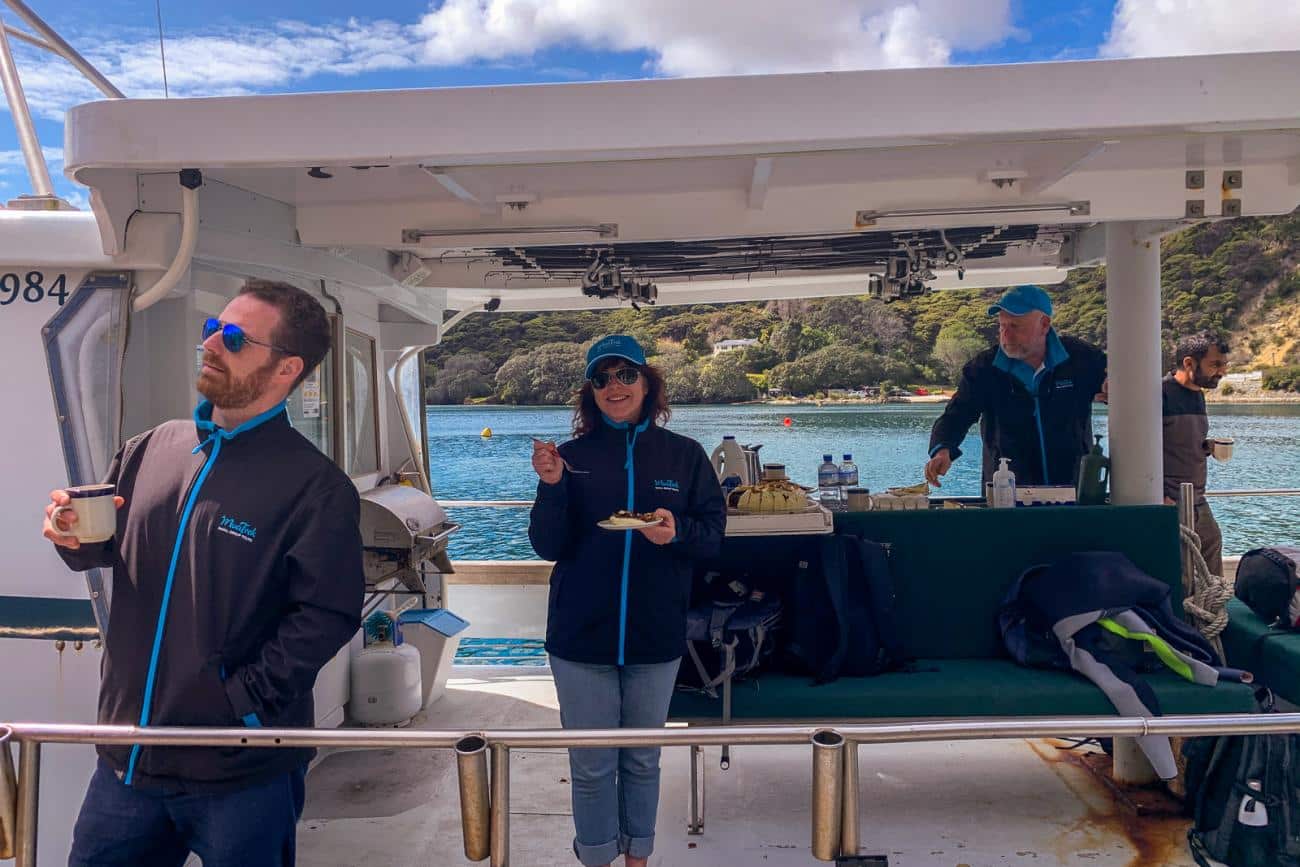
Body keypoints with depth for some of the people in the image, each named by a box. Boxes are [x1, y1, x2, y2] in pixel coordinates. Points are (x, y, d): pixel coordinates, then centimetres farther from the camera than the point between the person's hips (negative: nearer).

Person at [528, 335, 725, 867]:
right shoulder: (572, 456, -2)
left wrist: (678, 531, -22)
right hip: (580, 636, -1)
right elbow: (548, 547, -4)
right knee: (592, 766, 10)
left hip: (656, 637, 1)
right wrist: (552, 487, -20)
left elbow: (714, 536, -1)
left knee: (643, 761, 17)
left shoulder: (684, 455, -1)